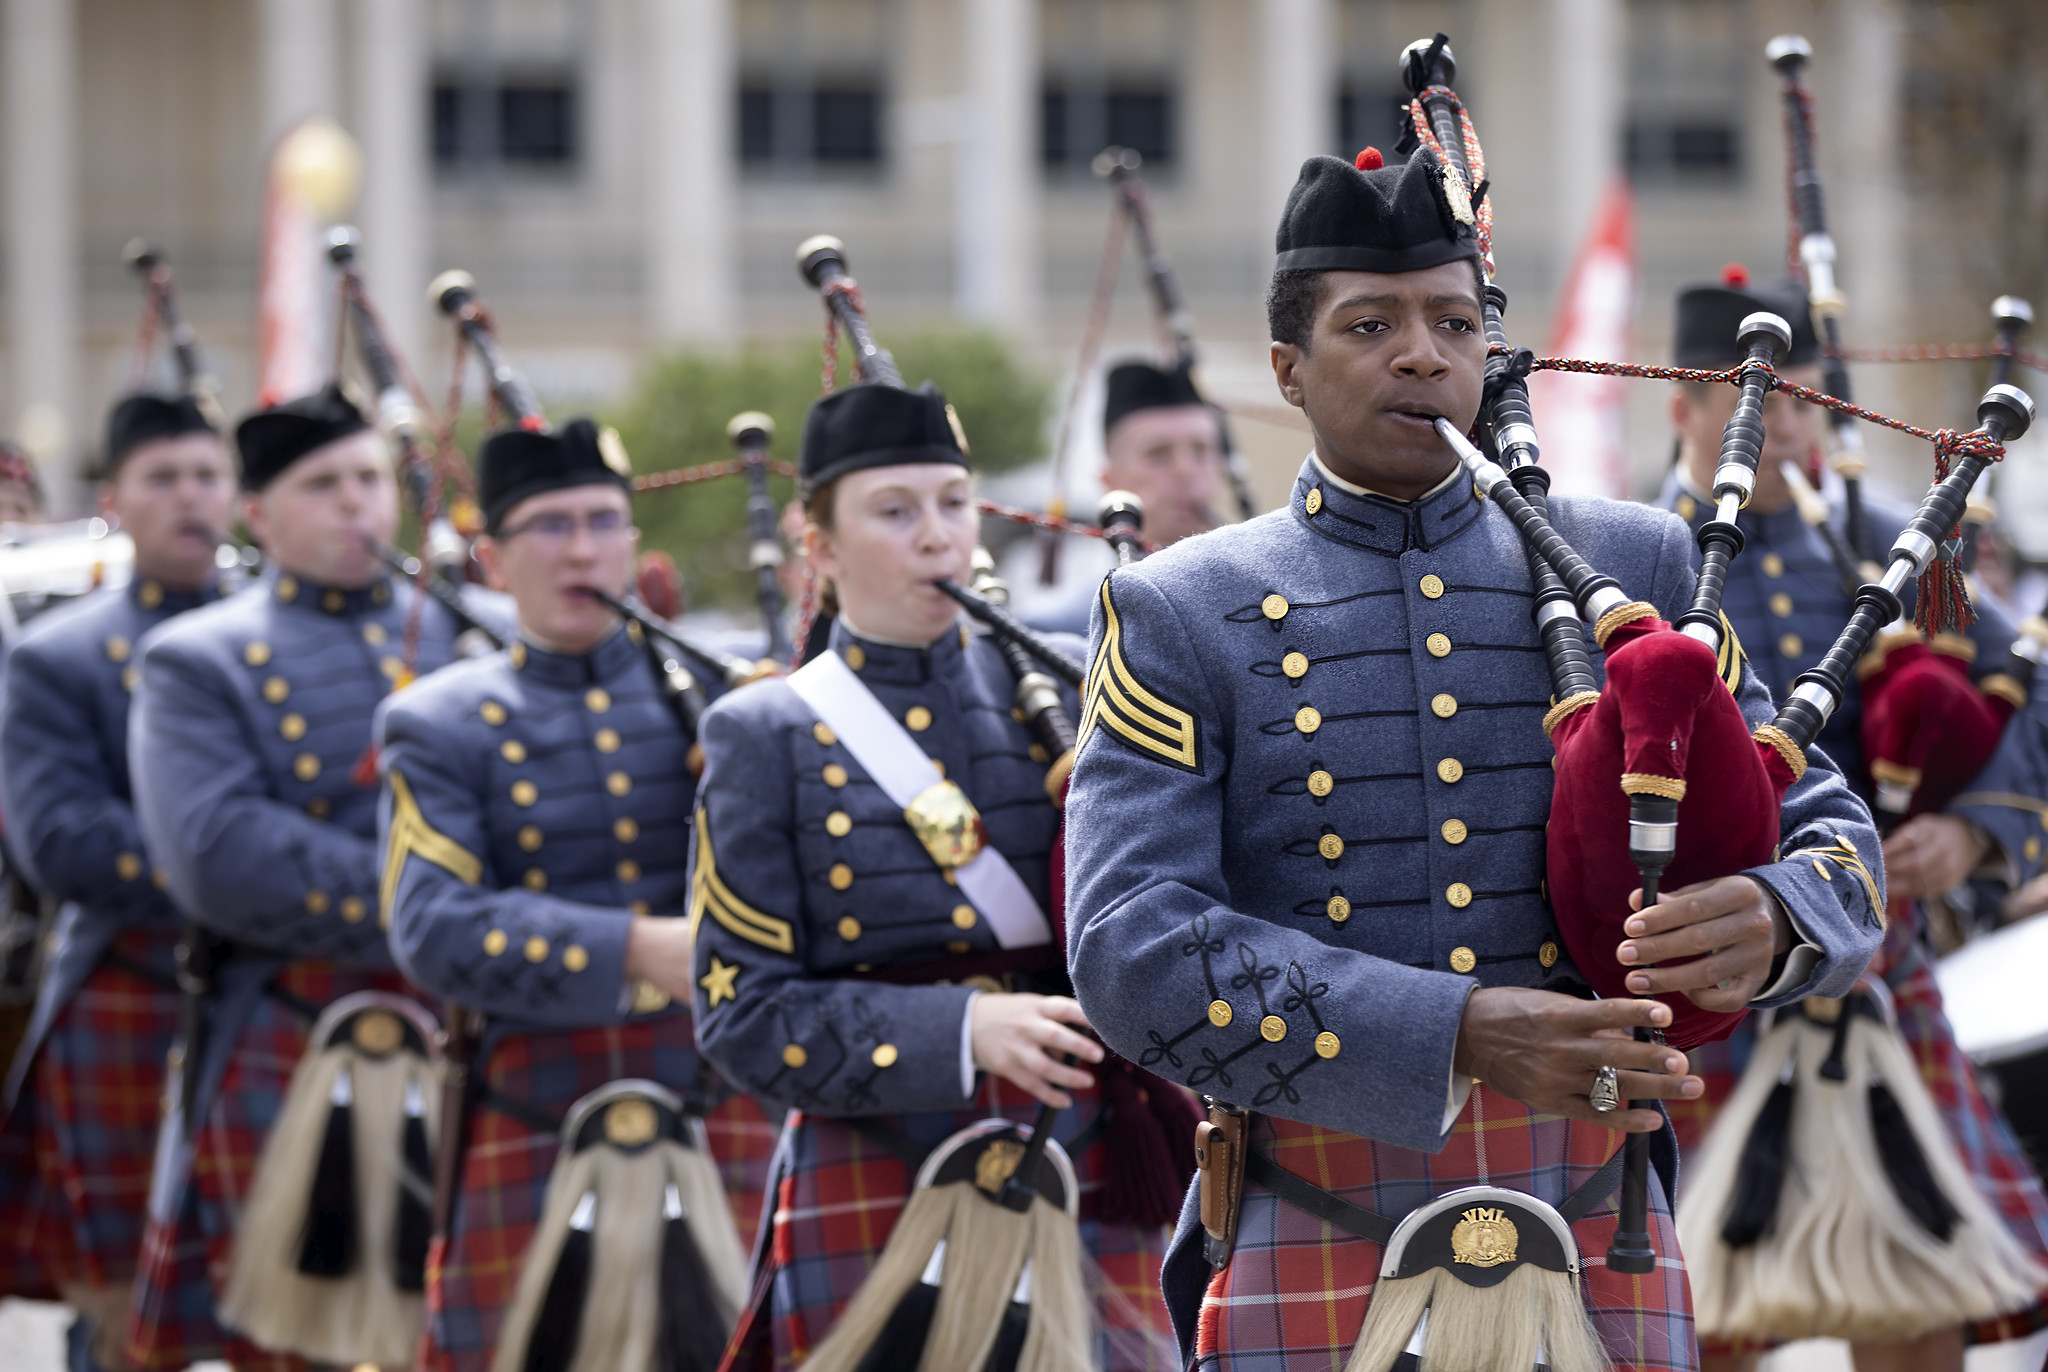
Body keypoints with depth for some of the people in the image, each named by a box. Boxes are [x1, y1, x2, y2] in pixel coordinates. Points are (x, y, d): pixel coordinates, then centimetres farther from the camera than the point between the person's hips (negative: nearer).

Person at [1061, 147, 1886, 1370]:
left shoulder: (1628, 569, 10)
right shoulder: (1181, 617, 3)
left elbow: (1828, 834, 9)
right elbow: (1130, 947, -10)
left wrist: (1767, 923, -17)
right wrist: (1455, 1033, -22)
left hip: (1598, 1272, 2)